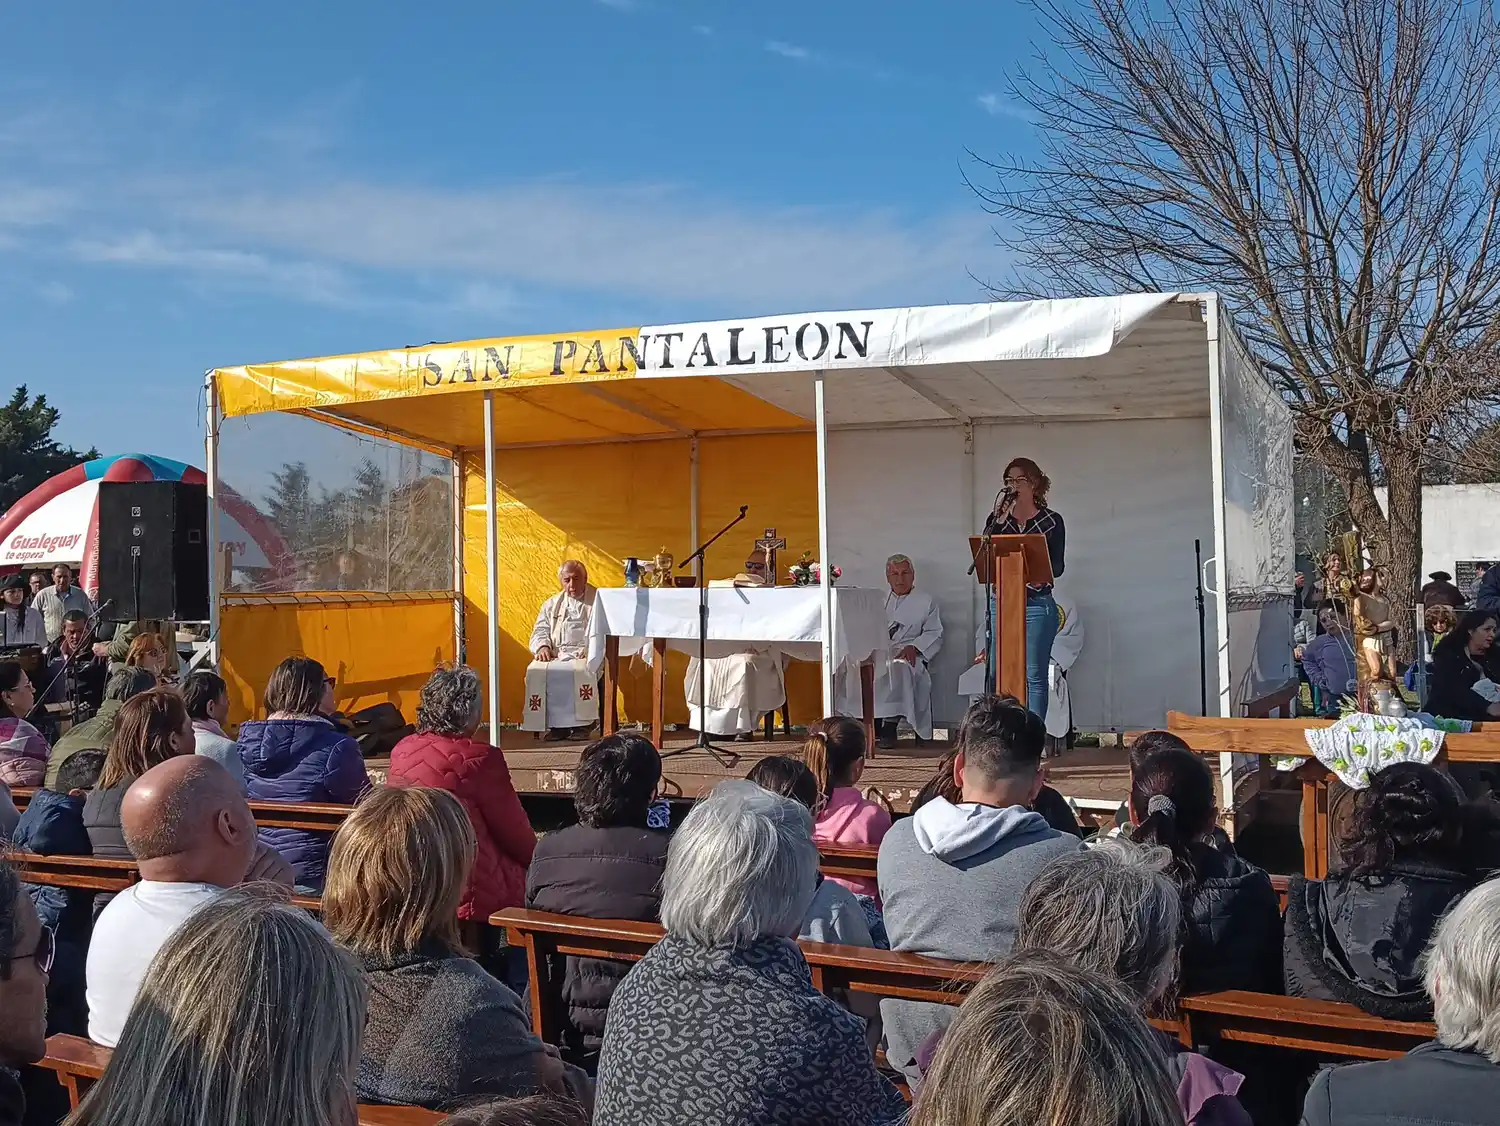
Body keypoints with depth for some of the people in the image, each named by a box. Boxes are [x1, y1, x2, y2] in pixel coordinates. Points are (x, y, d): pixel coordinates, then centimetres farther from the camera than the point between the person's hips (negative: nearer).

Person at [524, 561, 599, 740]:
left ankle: (581, 724, -28)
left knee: (581, 671, -38)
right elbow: (540, 631, 19)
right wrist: (543, 647, -4)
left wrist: (591, 648, -16)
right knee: (536, 671, -28)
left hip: (586, 656, -3)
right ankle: (555, 724, -24)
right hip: (556, 655, 4)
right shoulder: (552, 604, 25)